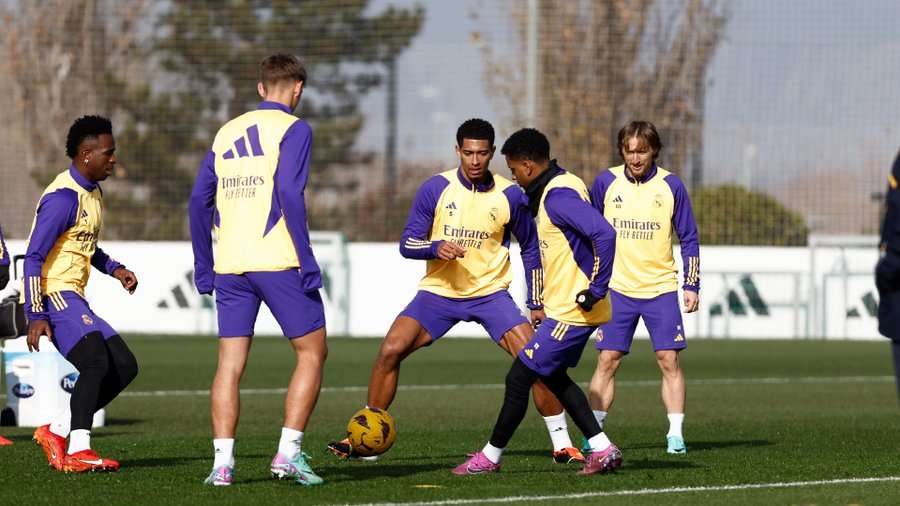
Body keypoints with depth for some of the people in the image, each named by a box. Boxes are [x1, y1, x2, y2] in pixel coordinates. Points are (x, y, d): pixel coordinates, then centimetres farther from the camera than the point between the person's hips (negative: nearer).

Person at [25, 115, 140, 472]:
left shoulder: (93, 193, 15)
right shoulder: (64, 197, -16)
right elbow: (34, 256, -19)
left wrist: (114, 269, 13)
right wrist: (36, 315, -23)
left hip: (73, 296, 10)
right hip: (52, 295, -10)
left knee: (124, 366, 5)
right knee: (96, 361, -25)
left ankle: (56, 431, 7)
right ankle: (77, 451, -24)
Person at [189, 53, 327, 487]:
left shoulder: (227, 132, 16)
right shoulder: (293, 129, -1)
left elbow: (200, 199, 14)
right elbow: (289, 193, -14)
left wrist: (203, 267, 19)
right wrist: (307, 263, -13)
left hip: (230, 267, 5)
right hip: (279, 263, -5)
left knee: (230, 364, 6)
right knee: (312, 353, 7)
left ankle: (222, 462, -3)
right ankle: (288, 453, -2)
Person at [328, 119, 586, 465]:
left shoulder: (510, 196, -4)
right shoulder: (436, 188, -6)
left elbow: (530, 247, 9)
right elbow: (408, 243, -4)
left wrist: (536, 304, 8)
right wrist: (436, 248, -26)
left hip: (491, 293, 0)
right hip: (439, 291, 0)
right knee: (390, 351, -15)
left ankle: (562, 445, -2)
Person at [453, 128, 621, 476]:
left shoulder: (558, 196, -21)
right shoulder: (558, 187, 11)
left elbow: (604, 234, -33)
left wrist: (595, 290, -26)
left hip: (570, 312, -11)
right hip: (563, 307, 11)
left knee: (519, 378, -3)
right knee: (553, 377, 21)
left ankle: (490, 457, 9)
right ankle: (602, 450, 20)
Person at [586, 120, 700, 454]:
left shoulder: (670, 186, -3)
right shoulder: (606, 182, -2)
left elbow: (689, 238, 5)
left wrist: (692, 285, 0)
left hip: (661, 288, -1)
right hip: (617, 288, 1)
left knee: (669, 360, -5)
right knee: (607, 360, -3)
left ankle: (675, 435, 0)